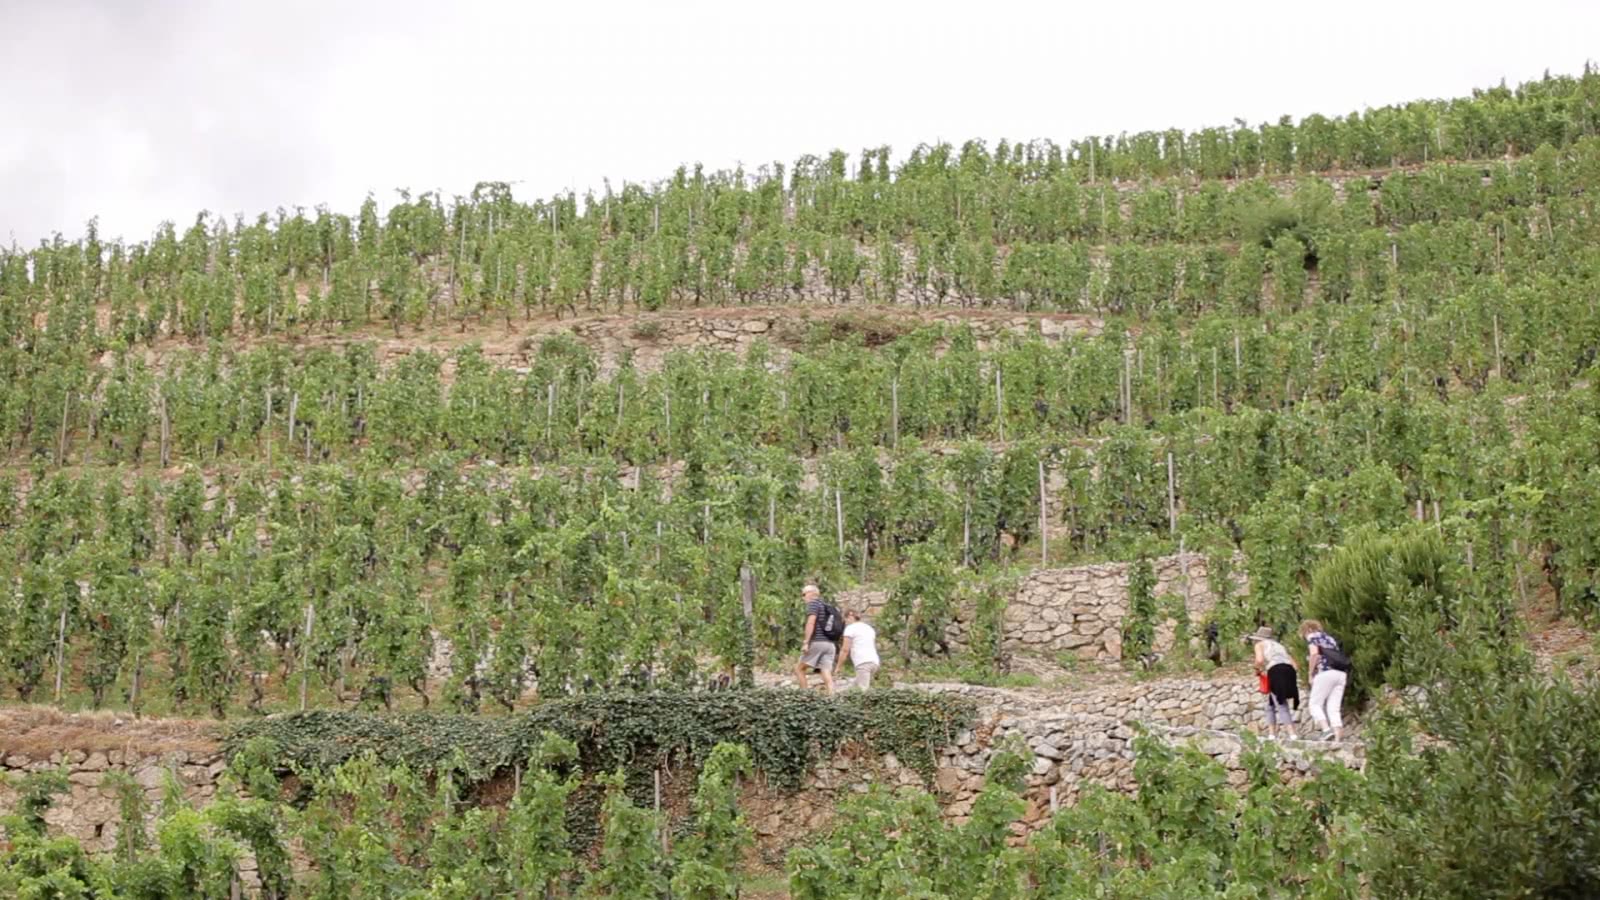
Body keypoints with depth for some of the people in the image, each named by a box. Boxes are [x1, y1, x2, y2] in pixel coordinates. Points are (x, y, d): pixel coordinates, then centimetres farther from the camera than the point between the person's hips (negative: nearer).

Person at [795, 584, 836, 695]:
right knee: (827, 673, -1)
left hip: (817, 642, -7)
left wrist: (806, 642, -20)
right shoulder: (828, 606, 23)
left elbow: (811, 622, -16)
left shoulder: (813, 603, -1)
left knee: (799, 668, 5)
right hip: (830, 644, 7)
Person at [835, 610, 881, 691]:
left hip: (862, 662, -8)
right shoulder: (869, 628, 26)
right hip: (874, 661, 8)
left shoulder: (850, 628, 3)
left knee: (862, 689, -17)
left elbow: (845, 649, -4)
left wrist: (838, 667, 1)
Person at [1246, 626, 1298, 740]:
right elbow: (1294, 664, 23)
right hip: (1290, 671, 6)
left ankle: (1292, 735, -23)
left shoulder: (1260, 644, 17)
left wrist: (1257, 670, 14)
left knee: (1282, 707, -10)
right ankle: (1272, 735, 13)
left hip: (1276, 671, -6)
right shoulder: (1279, 645, 34)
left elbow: (1260, 659, -4)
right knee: (1271, 704, 18)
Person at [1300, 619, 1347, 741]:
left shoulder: (1312, 636, 7)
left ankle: (1326, 729, -19)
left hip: (1325, 673, -7)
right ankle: (1338, 738, -7)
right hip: (1341, 674, 7)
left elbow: (1314, 654, -12)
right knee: (1333, 709, 4)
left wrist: (1311, 674, -4)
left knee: (1315, 704, 1)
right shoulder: (1330, 638, 28)